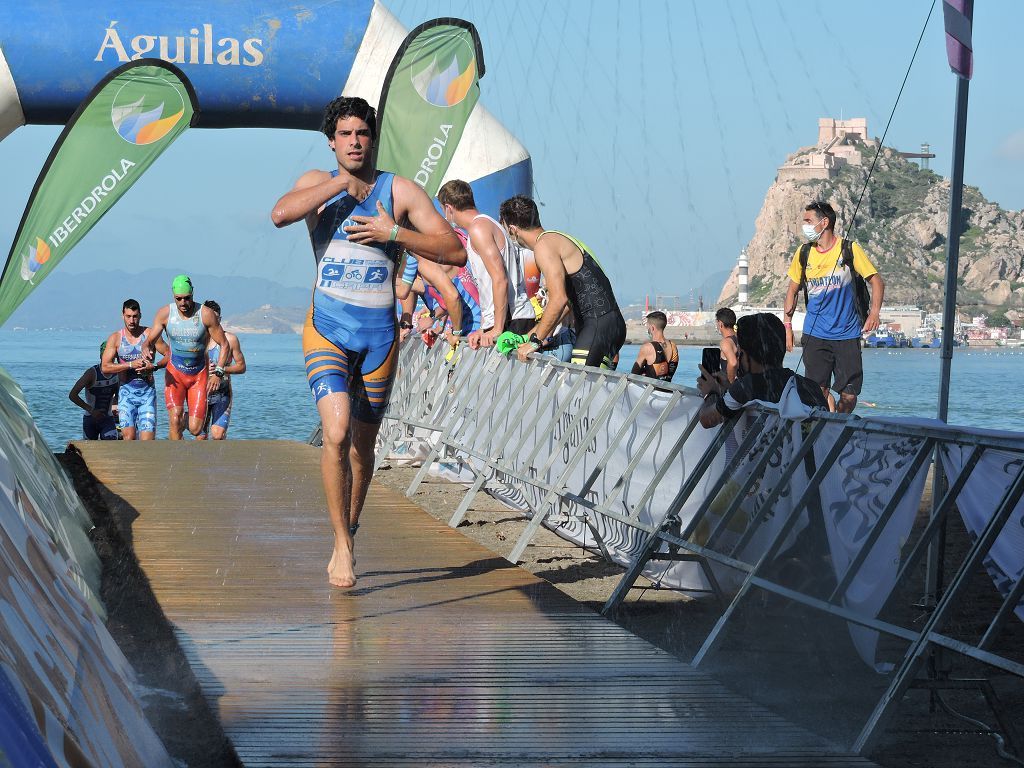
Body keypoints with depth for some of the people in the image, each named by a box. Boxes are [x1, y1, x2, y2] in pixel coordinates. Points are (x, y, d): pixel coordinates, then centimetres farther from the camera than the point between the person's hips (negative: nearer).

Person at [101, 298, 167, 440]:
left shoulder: (149, 334, 1)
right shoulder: (115, 338, 2)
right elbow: (105, 367, -5)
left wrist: (154, 366, -13)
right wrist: (131, 365, -15)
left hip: (148, 392, 0)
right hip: (126, 392, 0)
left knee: (147, 438, -10)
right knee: (129, 437, -11)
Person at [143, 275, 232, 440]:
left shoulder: (206, 314, -12)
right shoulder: (165, 313, -7)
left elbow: (224, 345, -7)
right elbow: (150, 340, -1)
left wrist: (218, 373, -16)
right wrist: (146, 349, -25)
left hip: (199, 375, 0)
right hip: (175, 372, 1)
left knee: (195, 430, -3)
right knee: (175, 421, -19)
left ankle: (188, 419, 34)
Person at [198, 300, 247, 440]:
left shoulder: (230, 339, 1)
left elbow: (241, 366, 5)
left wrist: (221, 369, -12)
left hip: (222, 394, -2)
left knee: (218, 435, -17)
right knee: (200, 438, 4)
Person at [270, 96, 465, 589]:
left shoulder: (400, 190, 1)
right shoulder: (318, 183, 3)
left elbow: (454, 252, -5)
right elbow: (280, 214, -20)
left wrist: (393, 234, -15)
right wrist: (344, 182, -15)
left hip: (379, 333, 2)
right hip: (327, 329, -1)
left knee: (363, 445, 12)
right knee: (336, 434, -20)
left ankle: (349, 532, 34)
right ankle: (341, 547, -10)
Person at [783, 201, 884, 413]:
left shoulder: (849, 249, -3)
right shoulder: (804, 253, 6)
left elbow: (876, 281, 0)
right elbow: (793, 290, 16)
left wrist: (874, 313, -15)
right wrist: (787, 326, 9)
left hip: (847, 334, -1)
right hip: (815, 334, 1)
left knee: (849, 395, -1)